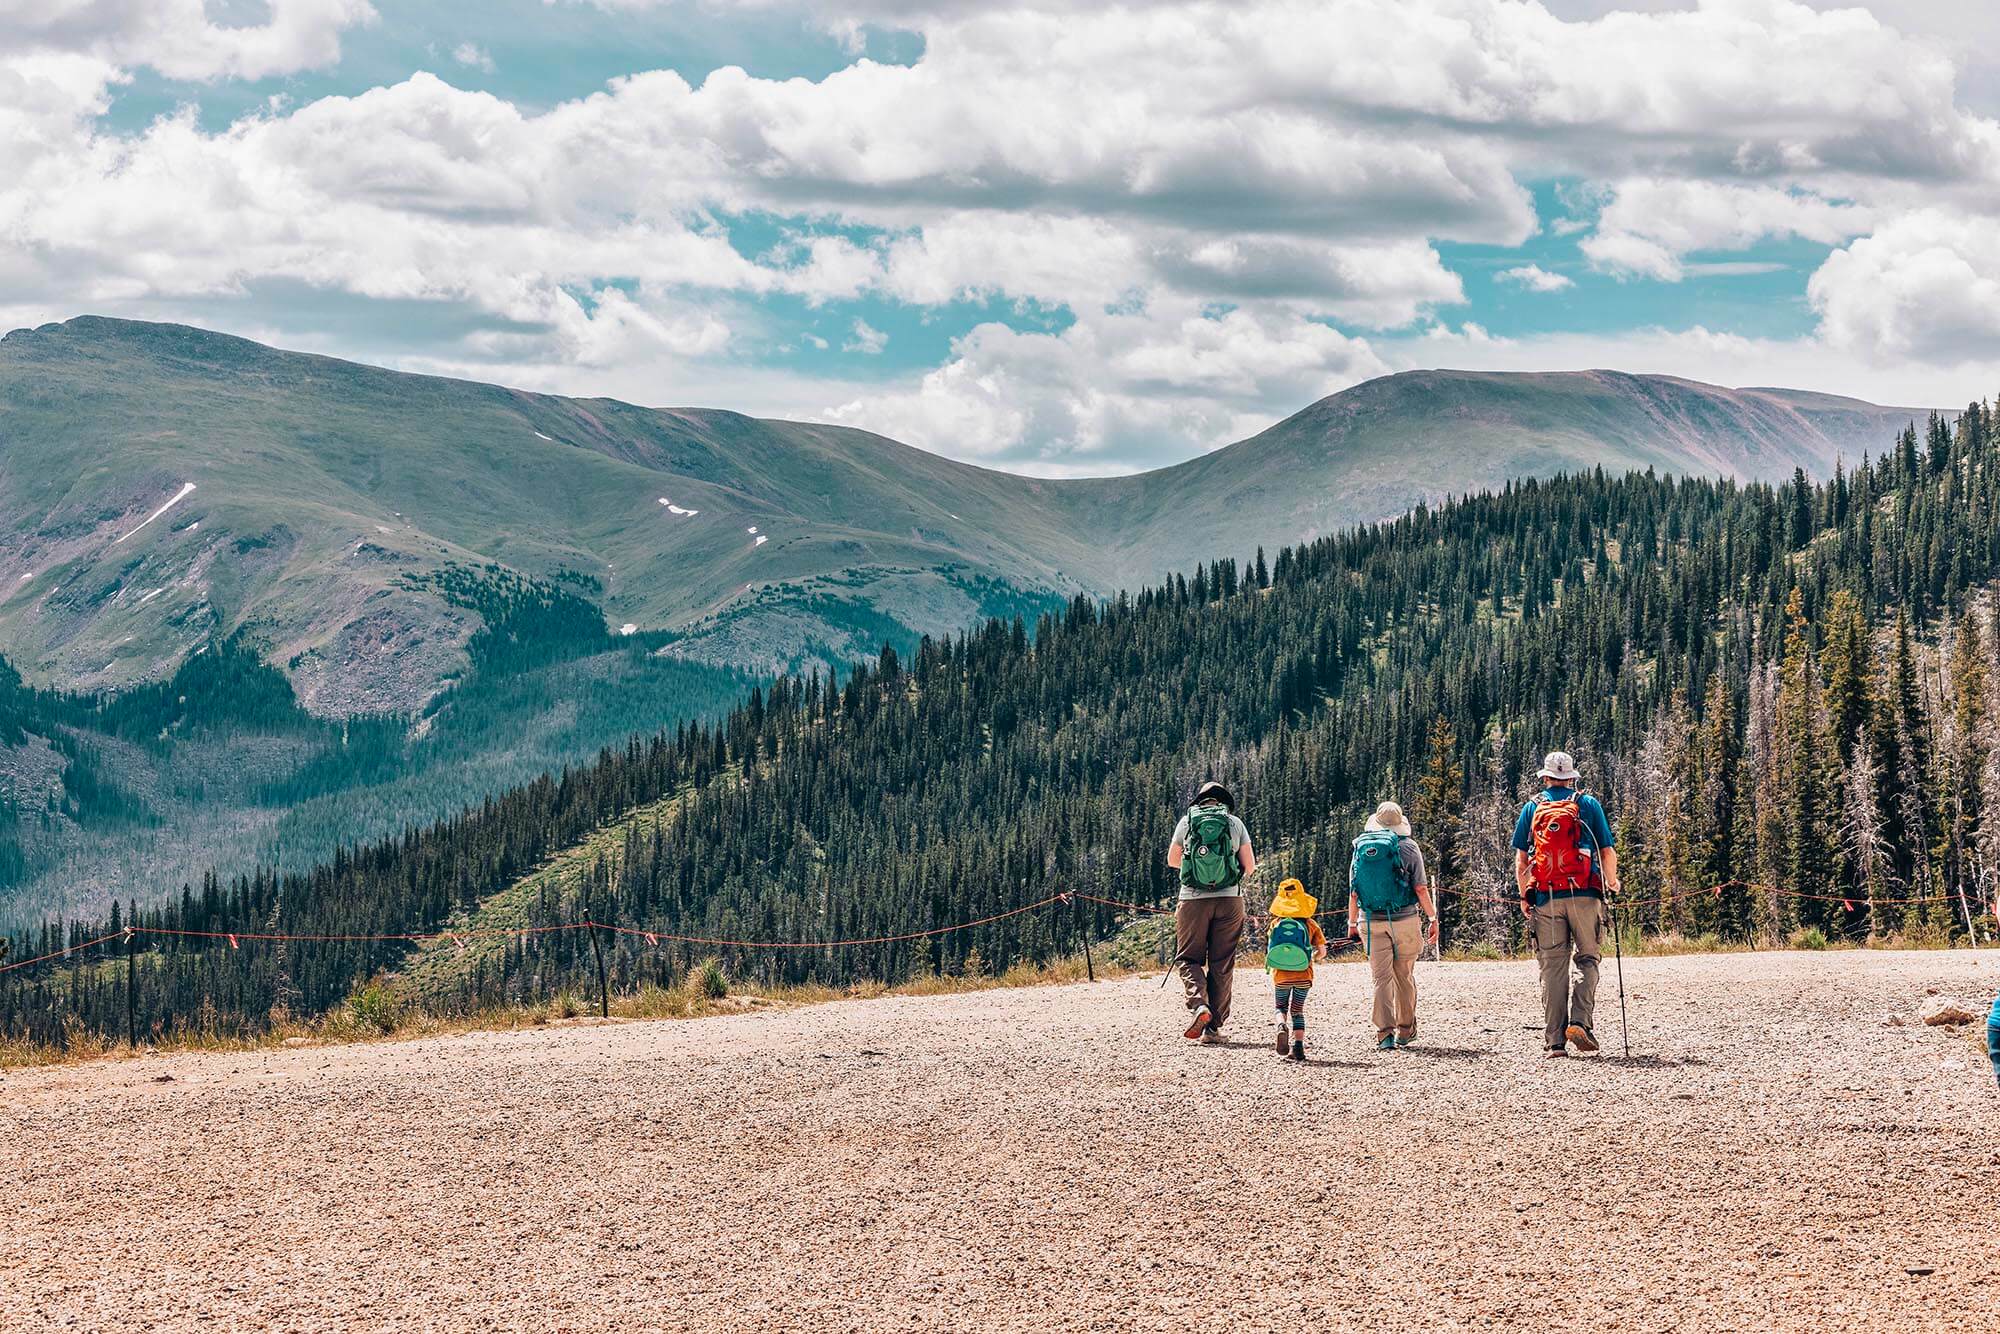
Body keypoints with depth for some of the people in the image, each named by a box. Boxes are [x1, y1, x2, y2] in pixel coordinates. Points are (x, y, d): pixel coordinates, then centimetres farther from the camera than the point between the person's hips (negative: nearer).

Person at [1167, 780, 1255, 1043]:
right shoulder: (1235, 823, 6)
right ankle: (1214, 1027, 5)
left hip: (1193, 899, -1)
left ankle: (1198, 1004, -17)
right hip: (1230, 899, 1)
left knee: (1188, 957, 9)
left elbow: (1172, 860, 16)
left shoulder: (1187, 821, 6)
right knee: (1222, 964, 7)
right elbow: (1249, 866, 7)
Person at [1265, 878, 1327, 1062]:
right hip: (1303, 976, 0)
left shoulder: (1275, 923, 1)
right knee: (1297, 1011, 13)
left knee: (1281, 1007, 17)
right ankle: (1298, 1046, 0)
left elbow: (1269, 950, 3)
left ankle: (1282, 1026, -16)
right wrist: (1313, 957, 24)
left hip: (1280, 976, 0)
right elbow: (1322, 951, 1)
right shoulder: (1310, 924, 0)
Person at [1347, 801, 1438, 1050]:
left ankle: (1385, 1033, -8)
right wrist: (1432, 918, 4)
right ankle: (1406, 1030, 20)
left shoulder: (1361, 848, 6)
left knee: (1381, 977, 1)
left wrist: (1352, 922, 18)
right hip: (1405, 919, -1)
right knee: (1404, 976, 11)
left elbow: (1353, 891, 8)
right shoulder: (1408, 847, -2)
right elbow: (1421, 889, -5)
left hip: (1371, 921, 2)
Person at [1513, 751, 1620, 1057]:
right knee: (1588, 958, 10)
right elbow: (1608, 852, 3)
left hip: (1545, 898, 1)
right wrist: (1612, 882, 19)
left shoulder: (1531, 808, 9)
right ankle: (1580, 1021, -9)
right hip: (1584, 895, -1)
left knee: (1552, 968, 4)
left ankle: (1554, 1041, 2)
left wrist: (1524, 897, 12)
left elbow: (1521, 860, 4)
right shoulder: (1588, 804, 6)